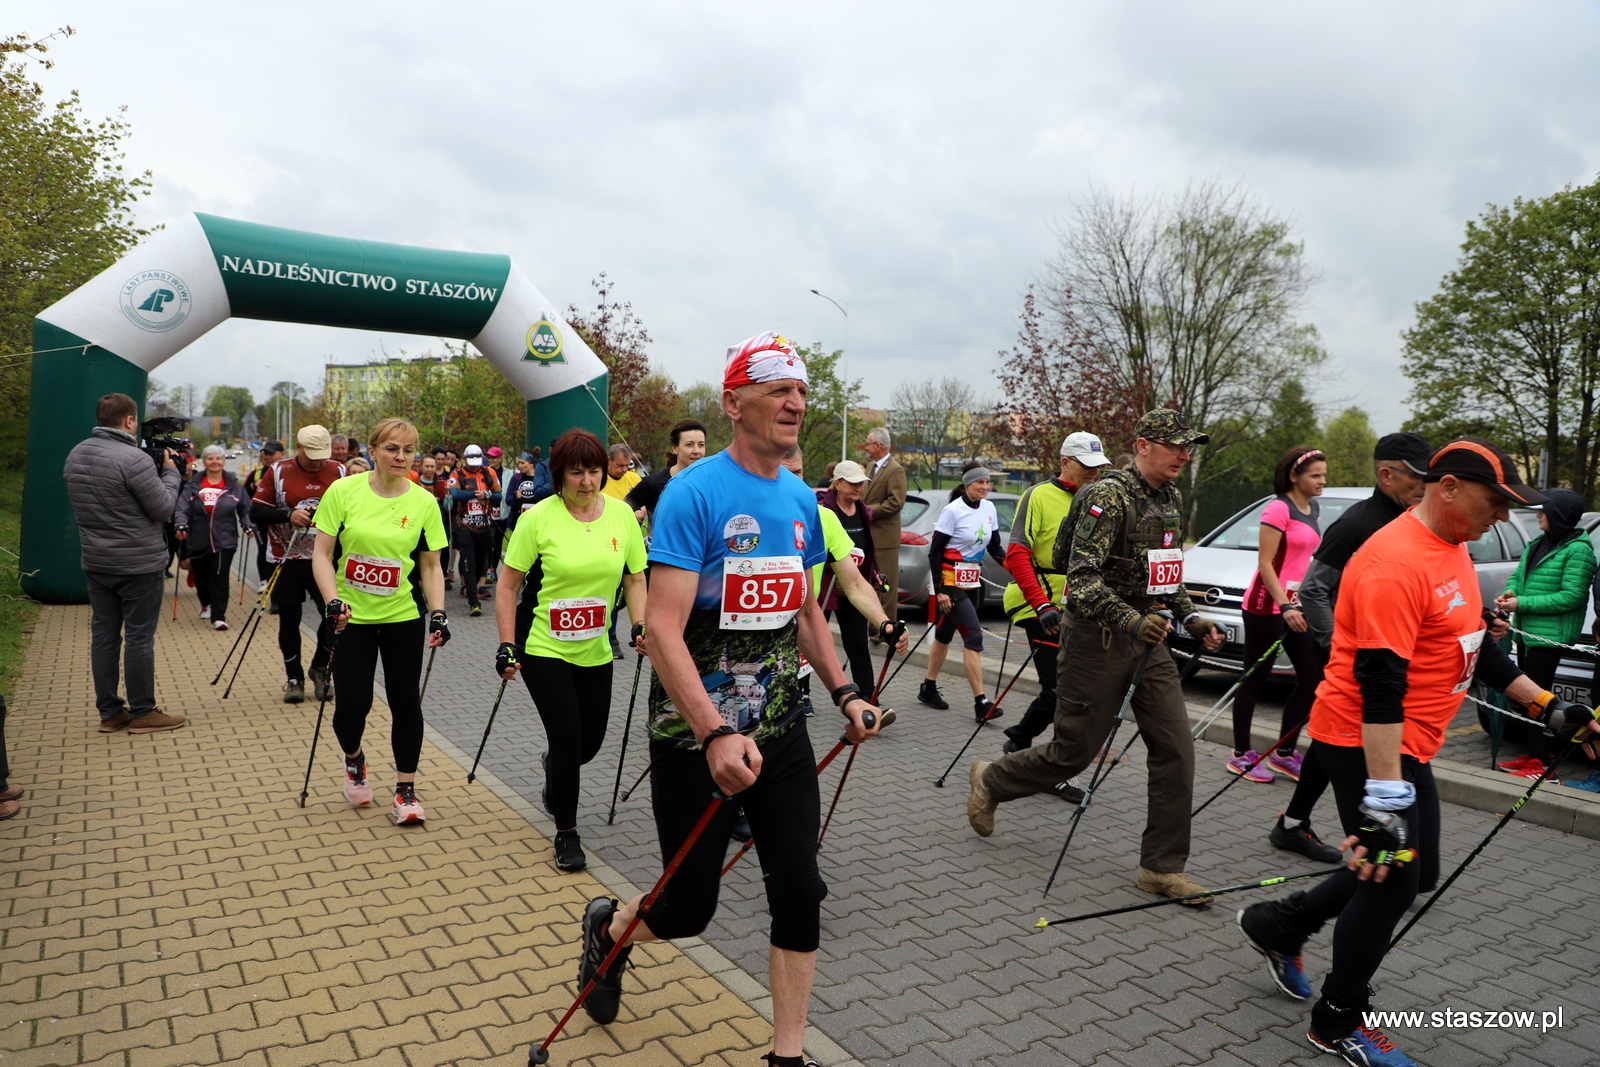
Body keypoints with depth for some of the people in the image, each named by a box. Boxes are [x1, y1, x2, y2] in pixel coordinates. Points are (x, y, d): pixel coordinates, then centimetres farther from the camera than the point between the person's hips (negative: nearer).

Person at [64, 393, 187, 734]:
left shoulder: (75, 456, 6)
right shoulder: (133, 459, -20)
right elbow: (163, 508, -15)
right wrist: (169, 471, 0)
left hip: (95, 562, 8)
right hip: (139, 564, -7)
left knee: (103, 635, 11)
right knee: (139, 637, 0)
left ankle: (109, 712, 18)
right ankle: (142, 713, 8)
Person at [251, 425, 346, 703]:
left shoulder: (339, 472, 3)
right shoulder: (278, 472, -2)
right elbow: (255, 512, -4)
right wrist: (288, 515, -19)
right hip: (287, 559, -1)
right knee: (289, 620, 7)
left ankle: (320, 668, 16)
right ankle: (294, 677, 22)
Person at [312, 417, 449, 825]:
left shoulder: (424, 502, -3)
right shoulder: (343, 491, -6)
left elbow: (431, 565, 3)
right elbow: (322, 554, -4)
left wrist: (438, 612, -8)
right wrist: (333, 600, -18)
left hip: (403, 615, 1)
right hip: (351, 617, -1)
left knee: (405, 702, 2)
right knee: (352, 703, 0)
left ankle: (406, 792, 17)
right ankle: (354, 760, 35)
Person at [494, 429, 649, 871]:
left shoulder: (621, 514, -3)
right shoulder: (539, 517, -12)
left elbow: (635, 578, 7)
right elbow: (508, 585, -6)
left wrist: (640, 626, -7)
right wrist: (507, 644, -10)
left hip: (595, 652, 4)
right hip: (544, 649, -4)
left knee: (590, 743, 11)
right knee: (568, 738, -6)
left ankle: (553, 765, 49)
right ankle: (566, 834, 15)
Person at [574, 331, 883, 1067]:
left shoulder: (801, 500, 6)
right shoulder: (694, 493, -16)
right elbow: (662, 628, -23)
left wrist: (843, 693, 8)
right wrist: (715, 735, -31)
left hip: (780, 731, 6)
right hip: (696, 738, -5)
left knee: (800, 895, 4)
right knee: (689, 908, 8)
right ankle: (607, 929, 43)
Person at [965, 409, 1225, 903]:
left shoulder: (1173, 498, 12)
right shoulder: (1110, 496, -16)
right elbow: (1082, 577, -24)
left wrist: (1190, 617, 11)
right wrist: (1130, 620, -35)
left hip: (1149, 641, 8)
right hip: (1099, 640, -8)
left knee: (1175, 749, 1)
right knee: (1073, 751, 2)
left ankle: (1162, 868, 12)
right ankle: (990, 781, 28)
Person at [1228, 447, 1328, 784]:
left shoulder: (1313, 509, 12)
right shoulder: (1278, 509, -14)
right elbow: (1265, 563, -17)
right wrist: (1285, 606, -24)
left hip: (1296, 604, 8)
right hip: (1267, 605, -8)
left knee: (1313, 679, 6)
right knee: (1255, 680, 1)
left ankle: (1284, 753, 17)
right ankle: (1241, 755, 11)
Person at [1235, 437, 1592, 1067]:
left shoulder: (1455, 550, 9)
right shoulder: (1397, 562, -24)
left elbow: (1472, 645, 22)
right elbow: (1378, 684, -30)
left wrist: (1546, 705, 18)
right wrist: (1385, 796, -31)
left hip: (1409, 747, 10)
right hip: (1367, 746, -10)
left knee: (1405, 869, 20)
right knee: (1391, 883, 1)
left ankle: (1279, 925, 35)